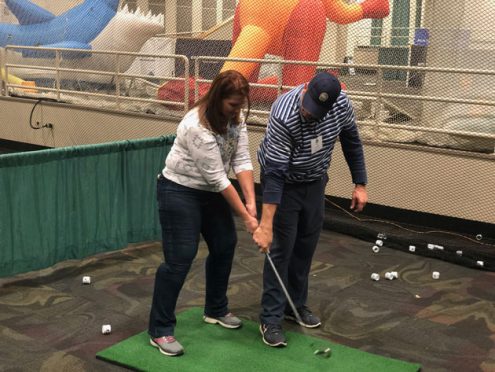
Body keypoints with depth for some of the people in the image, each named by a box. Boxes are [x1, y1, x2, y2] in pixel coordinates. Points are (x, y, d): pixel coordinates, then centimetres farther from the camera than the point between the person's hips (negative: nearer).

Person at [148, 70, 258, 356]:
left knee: (225, 245, 12)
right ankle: (160, 330, 0)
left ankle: (216, 310, 31)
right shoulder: (198, 126, -30)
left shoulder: (236, 117, -5)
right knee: (180, 257, -10)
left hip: (211, 191, 8)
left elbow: (242, 160, -8)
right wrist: (245, 216, -22)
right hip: (180, 190, -8)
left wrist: (251, 203, -17)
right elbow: (217, 177, -27)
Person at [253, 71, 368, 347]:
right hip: (283, 182, -5)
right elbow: (275, 172, -34)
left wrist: (360, 184, 1)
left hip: (315, 181, 5)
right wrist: (265, 225, -36)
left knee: (306, 247, 10)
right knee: (280, 249, -6)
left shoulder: (342, 103, -18)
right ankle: (271, 318, 2)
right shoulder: (284, 115, -33)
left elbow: (351, 141, 0)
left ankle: (296, 304, 26)